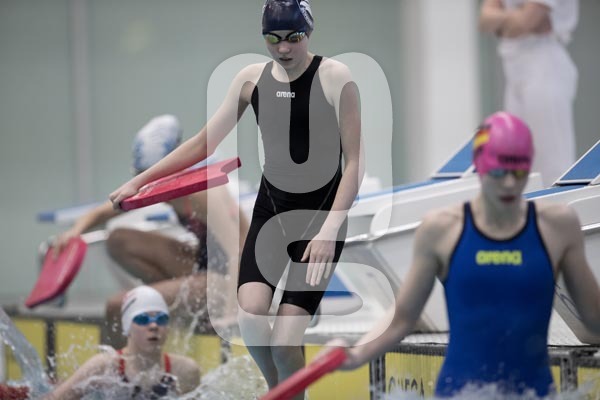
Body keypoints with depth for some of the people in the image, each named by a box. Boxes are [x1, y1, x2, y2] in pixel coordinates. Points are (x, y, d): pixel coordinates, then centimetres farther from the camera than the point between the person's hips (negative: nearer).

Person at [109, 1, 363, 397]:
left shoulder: (336, 78, -13)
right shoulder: (252, 79, -1)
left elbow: (354, 164, -13)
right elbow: (203, 143, 7)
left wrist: (329, 230, -23)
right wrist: (138, 181, 5)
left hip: (322, 214, -4)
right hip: (271, 208, 4)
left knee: (284, 345, -15)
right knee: (250, 317, -19)